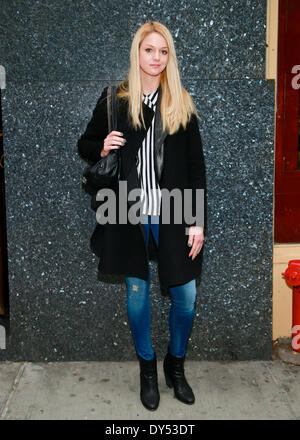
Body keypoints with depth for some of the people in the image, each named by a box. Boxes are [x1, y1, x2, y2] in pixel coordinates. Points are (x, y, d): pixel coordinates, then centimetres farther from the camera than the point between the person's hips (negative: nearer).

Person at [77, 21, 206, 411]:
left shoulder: (182, 103, 4)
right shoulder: (115, 99, 2)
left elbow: (196, 165, 2)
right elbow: (85, 145, 12)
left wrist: (197, 221, -4)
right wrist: (102, 147, -13)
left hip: (173, 213, 1)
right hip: (130, 213, 0)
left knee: (185, 294, 3)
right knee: (137, 291, 9)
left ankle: (176, 365, 30)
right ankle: (147, 368, 30)